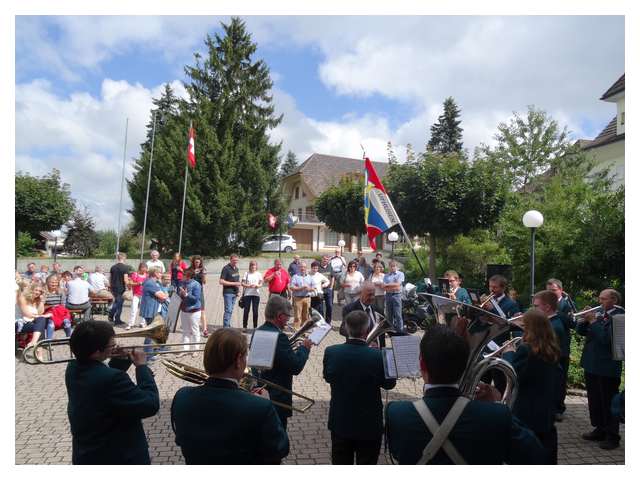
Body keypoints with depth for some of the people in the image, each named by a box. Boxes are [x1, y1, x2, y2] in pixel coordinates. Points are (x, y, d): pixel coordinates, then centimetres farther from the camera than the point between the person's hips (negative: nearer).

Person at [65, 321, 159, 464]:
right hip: (119, 458, -7)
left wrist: (123, 359, -1)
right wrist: (142, 366, -19)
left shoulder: (73, 370, -6)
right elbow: (150, 405, -27)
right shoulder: (111, 378, -33)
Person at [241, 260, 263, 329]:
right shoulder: (247, 273, 6)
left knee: (255, 311, 1)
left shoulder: (259, 274, 7)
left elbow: (261, 284, 2)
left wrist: (256, 285, -18)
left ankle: (255, 326, 11)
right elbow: (243, 283, 1)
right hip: (247, 294, 0)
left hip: (256, 294, 0)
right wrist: (249, 285, -15)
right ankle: (244, 326, 10)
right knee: (246, 310, 0)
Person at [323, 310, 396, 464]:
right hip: (369, 425, -2)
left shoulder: (330, 352, -14)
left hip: (339, 422, 3)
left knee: (340, 464, 20)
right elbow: (389, 383, -6)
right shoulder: (377, 356, -23)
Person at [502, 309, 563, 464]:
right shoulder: (553, 349, 2)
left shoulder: (526, 349, -22)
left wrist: (508, 354, -3)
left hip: (526, 413, -7)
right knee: (547, 455, 18)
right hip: (548, 411, 7)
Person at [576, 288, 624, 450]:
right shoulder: (598, 312, 6)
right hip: (591, 364, 7)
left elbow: (606, 338, -25)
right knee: (595, 400, 18)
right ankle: (600, 430, 32)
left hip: (607, 367, -7)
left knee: (608, 403, 4)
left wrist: (593, 321, -21)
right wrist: (584, 319, -7)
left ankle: (612, 437, 17)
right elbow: (580, 331, 10)